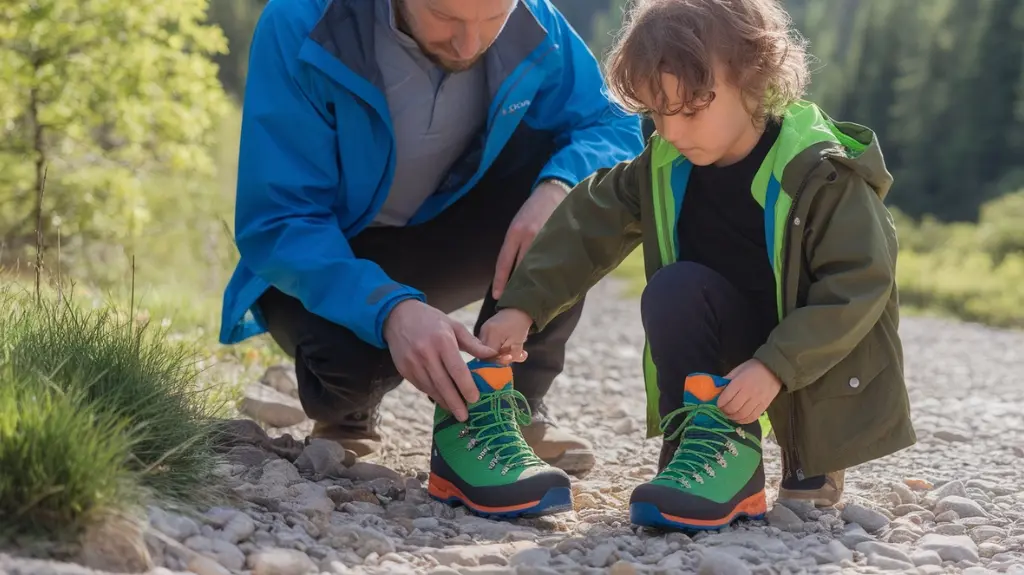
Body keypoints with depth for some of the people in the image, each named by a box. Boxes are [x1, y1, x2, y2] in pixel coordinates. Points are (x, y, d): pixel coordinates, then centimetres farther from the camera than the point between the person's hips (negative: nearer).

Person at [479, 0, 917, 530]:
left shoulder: (822, 173, -25)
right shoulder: (664, 168, -8)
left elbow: (858, 284, -27)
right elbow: (587, 226, -6)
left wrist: (776, 367, -35)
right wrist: (522, 306, -17)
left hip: (814, 351, -3)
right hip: (730, 343, 4)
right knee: (673, 287, -24)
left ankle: (813, 462, 7)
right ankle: (714, 445, -19)